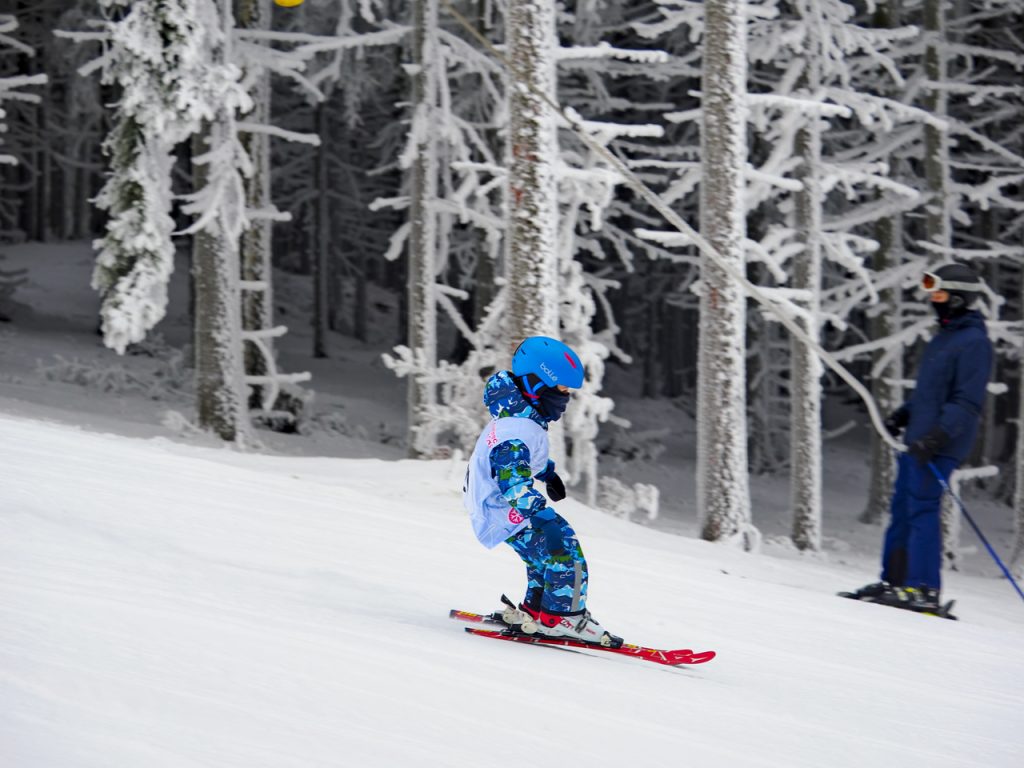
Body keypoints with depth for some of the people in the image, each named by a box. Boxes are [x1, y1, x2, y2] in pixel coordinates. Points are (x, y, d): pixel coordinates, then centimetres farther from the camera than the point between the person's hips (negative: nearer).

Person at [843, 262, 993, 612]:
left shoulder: (974, 343, -12)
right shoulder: (944, 336, 18)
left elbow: (968, 403, -19)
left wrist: (936, 436, -26)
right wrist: (904, 413, 17)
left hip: (938, 447, -10)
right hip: (917, 439, 10)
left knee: (922, 510, -12)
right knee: (902, 509, 11)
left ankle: (923, 589, -11)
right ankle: (894, 581, 16)